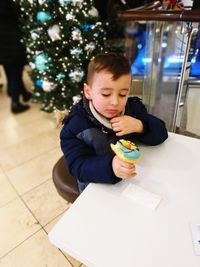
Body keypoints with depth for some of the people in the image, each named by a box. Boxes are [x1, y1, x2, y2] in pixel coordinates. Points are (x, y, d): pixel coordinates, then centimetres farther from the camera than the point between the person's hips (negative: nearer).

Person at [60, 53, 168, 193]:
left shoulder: (133, 107, -3)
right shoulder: (76, 123, -16)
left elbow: (161, 134, -3)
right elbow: (78, 166, -22)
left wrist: (139, 126, -24)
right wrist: (110, 166, -41)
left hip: (134, 177, 4)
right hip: (97, 185, -3)